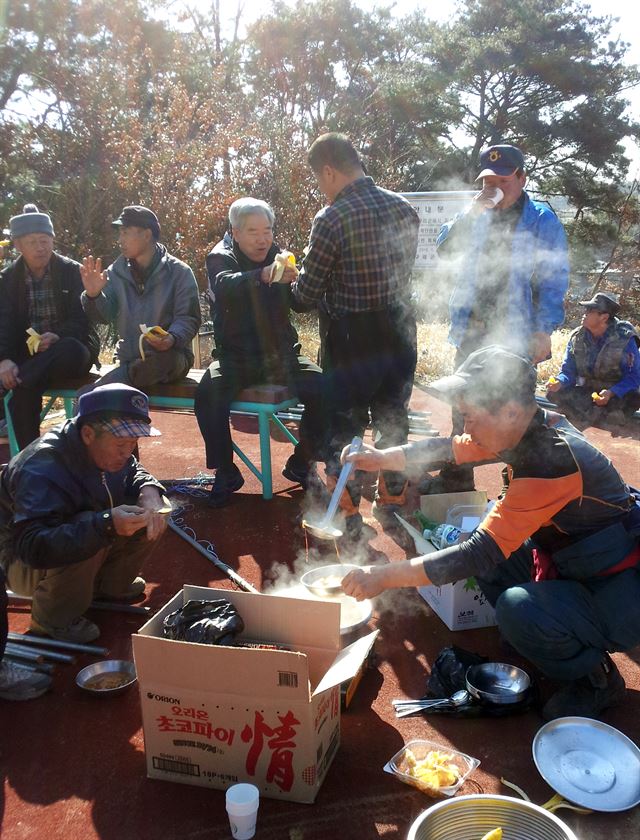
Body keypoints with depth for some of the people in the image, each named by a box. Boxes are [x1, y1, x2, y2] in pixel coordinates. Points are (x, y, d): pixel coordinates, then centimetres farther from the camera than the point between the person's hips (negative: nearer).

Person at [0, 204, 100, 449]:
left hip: (70, 349, -2)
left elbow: (82, 319, -6)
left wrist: (57, 337, -27)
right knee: (24, 391, -30)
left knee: (70, 350, -39)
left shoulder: (72, 271, 1)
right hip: (28, 354, 2)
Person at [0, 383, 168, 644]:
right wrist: (105, 525, -54)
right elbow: (34, 546, -44)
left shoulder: (109, 451, -11)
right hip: (24, 563, -7)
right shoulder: (42, 470, -35)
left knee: (152, 519, -9)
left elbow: (134, 474, 7)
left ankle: (107, 585, 11)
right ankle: (52, 620, -12)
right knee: (89, 536, -37)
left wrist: (149, 492, -18)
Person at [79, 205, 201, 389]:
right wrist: (93, 295, -18)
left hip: (169, 356, -3)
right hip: (129, 357, 3)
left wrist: (172, 338, -27)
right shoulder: (117, 270, 10)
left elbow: (188, 319, -6)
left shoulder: (179, 272, -3)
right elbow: (105, 315, 4)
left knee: (162, 361, -40)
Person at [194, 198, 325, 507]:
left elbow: (299, 304, 0)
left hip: (280, 353, 3)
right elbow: (225, 286, -27)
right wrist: (262, 276, -46)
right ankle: (225, 473, -10)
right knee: (208, 395, -30)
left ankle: (301, 464, 1)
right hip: (236, 356, -2)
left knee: (321, 390, -21)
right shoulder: (221, 258, -2)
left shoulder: (278, 256, 9)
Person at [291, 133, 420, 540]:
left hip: (353, 341, -6)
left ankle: (347, 519, 20)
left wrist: (293, 278, 10)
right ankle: (392, 507, 35)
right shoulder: (405, 209, 2)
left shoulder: (331, 219, -17)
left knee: (344, 429, 10)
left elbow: (308, 295, -12)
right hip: (401, 333, 6)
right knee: (394, 422, 20)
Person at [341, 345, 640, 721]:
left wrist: (385, 576, -29)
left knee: (518, 609, -29)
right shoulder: (528, 428, -6)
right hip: (576, 567, 9)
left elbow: (480, 554, -33)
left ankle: (596, 680, 1)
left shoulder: (552, 458, -33)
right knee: (493, 557, 3)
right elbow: (450, 447, 7)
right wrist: (382, 458, -5)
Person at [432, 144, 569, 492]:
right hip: (471, 330, 5)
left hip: (517, 334, -4)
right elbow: (445, 251, -2)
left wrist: (544, 331, -13)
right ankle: (456, 479, 26)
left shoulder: (542, 221, -3)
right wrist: (472, 213, -13)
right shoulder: (475, 217, 10)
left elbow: (552, 281, -6)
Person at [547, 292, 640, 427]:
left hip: (618, 394, -4)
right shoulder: (577, 337, -5)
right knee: (553, 393, -19)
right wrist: (559, 382, -28)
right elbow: (568, 371, -3)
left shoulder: (625, 339, -17)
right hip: (587, 392, 4)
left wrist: (611, 393, -36)